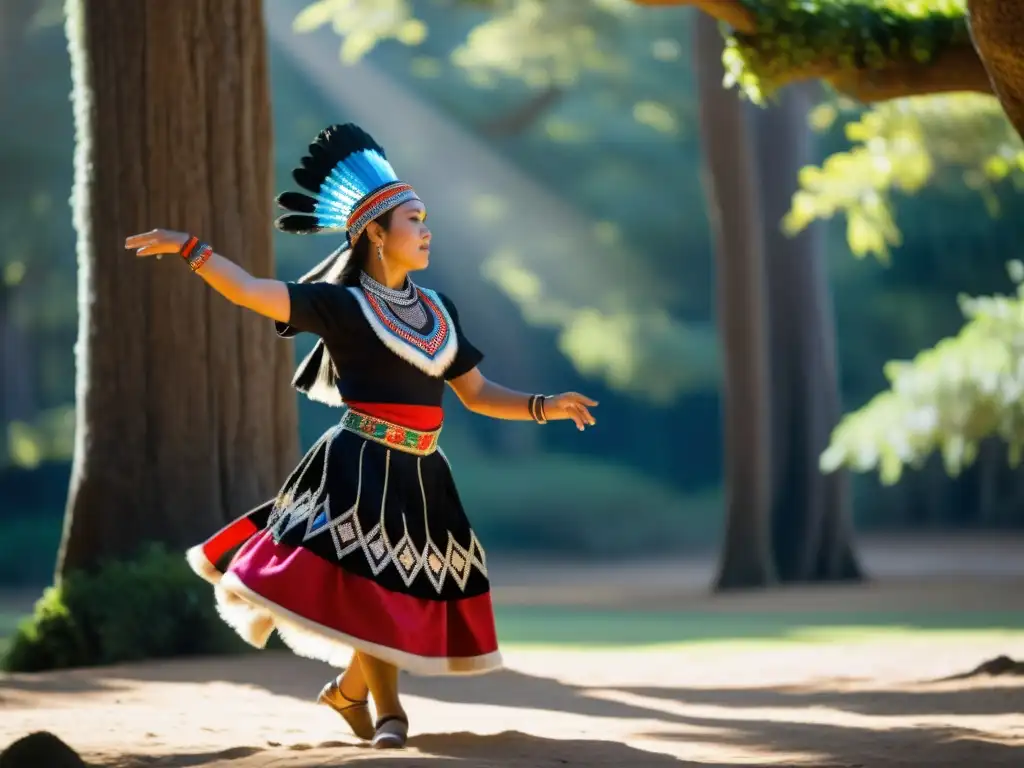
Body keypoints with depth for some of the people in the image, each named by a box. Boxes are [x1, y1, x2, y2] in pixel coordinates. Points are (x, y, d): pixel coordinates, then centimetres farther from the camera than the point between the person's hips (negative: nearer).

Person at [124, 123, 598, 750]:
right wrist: (188, 249, -21)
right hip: (361, 465, -6)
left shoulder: (437, 310, 13)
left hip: (421, 474, 6)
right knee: (372, 584, -11)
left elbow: (476, 393, 16)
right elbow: (248, 291, -14)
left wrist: (544, 408, 3)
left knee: (413, 592, 7)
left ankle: (349, 690, 26)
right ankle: (388, 711, 0)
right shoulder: (341, 305, -5)